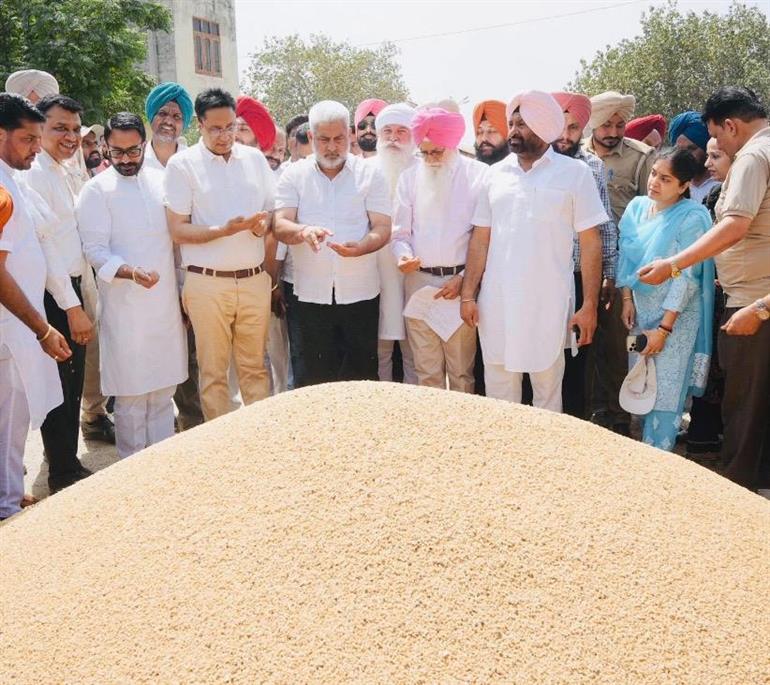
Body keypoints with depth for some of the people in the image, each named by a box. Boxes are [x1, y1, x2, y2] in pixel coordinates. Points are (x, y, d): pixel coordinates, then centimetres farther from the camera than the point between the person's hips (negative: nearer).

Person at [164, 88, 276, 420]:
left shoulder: (255, 158, 11)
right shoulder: (182, 164, 0)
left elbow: (273, 210, 16)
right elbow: (177, 230, -4)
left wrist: (264, 222, -8)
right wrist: (225, 229, -18)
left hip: (255, 279, 3)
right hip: (208, 283, -3)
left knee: (255, 367, 9)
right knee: (213, 372, 5)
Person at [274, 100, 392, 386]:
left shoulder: (370, 174, 3)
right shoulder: (294, 175, 5)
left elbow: (383, 229, -3)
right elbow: (280, 226, -4)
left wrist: (360, 247, -25)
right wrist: (303, 231, -28)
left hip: (360, 292, 0)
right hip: (312, 294, 1)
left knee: (362, 376, 6)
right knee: (314, 377, 7)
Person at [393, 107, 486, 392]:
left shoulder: (479, 174, 0)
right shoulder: (410, 177, 10)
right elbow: (400, 232, 9)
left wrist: (466, 278, -8)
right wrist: (403, 256, -12)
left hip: (461, 282, -2)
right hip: (419, 281, 3)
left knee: (462, 370, 5)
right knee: (426, 370, 7)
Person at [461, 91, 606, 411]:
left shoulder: (575, 173, -1)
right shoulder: (496, 173, 9)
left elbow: (590, 242, -2)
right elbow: (480, 238, 10)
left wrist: (590, 304, -7)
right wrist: (468, 293, 3)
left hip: (548, 304, -3)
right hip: (496, 303, 3)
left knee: (548, 390, 7)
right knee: (498, 392, 10)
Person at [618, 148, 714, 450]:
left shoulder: (692, 217, -15)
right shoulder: (637, 206, 1)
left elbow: (688, 277, -16)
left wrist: (664, 328, -17)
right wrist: (627, 299, -1)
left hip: (674, 317, -5)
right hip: (640, 311, 5)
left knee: (664, 392, 1)